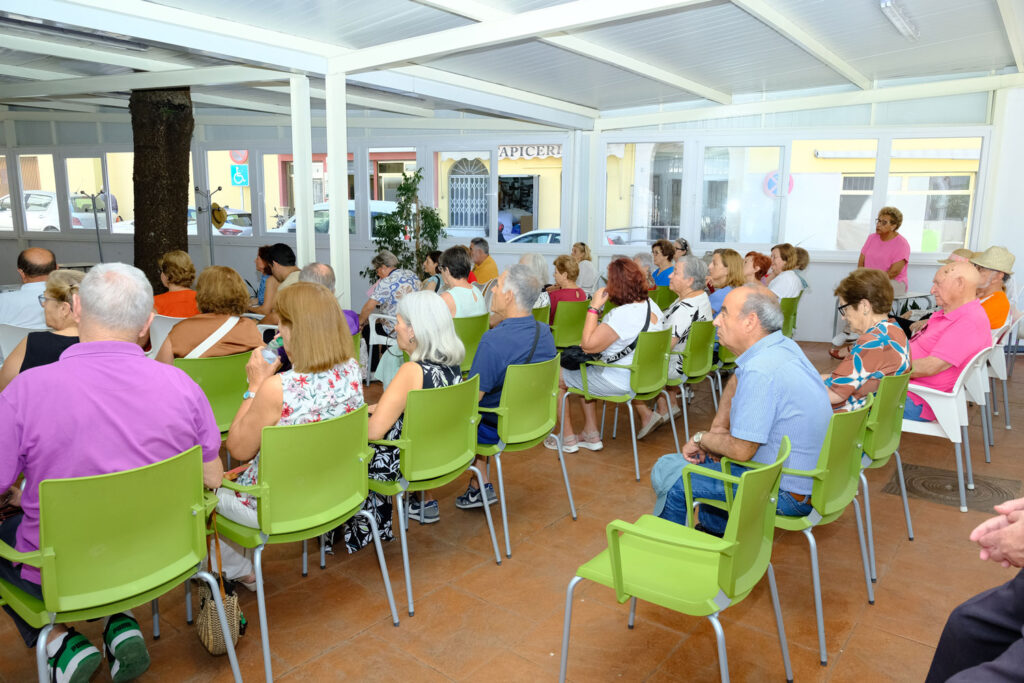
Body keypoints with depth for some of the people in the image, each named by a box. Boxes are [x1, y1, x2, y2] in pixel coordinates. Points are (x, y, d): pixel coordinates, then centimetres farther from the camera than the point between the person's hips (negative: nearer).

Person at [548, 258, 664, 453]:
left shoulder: (623, 314, -28)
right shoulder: (651, 305, 2)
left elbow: (588, 345, -25)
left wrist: (594, 307, -19)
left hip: (619, 382, -9)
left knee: (556, 376, 8)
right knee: (584, 372, 30)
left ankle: (567, 438, 21)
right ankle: (591, 435, 29)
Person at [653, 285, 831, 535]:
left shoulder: (761, 371, -29)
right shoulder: (784, 346, 2)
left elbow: (741, 450, -25)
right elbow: (738, 381, 21)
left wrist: (701, 439, -6)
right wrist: (719, 427, 10)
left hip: (787, 493, -10)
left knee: (667, 470, -5)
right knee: (711, 448, 29)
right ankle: (713, 530, 39)